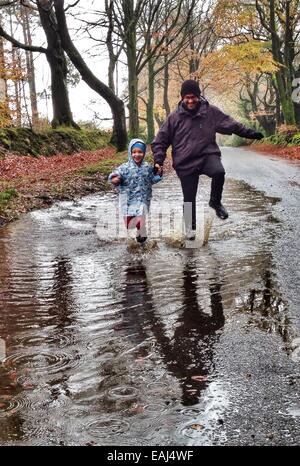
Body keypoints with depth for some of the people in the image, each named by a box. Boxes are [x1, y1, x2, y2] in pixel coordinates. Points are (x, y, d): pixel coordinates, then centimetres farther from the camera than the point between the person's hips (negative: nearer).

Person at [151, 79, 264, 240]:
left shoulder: (211, 111, 0)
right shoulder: (175, 117, -2)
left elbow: (231, 124, 10)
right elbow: (161, 140, 5)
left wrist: (250, 133, 8)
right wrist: (158, 160, -5)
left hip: (207, 155, 0)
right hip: (185, 162, 0)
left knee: (219, 172, -33)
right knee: (189, 198, 5)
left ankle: (215, 202, -6)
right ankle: (190, 226, 30)